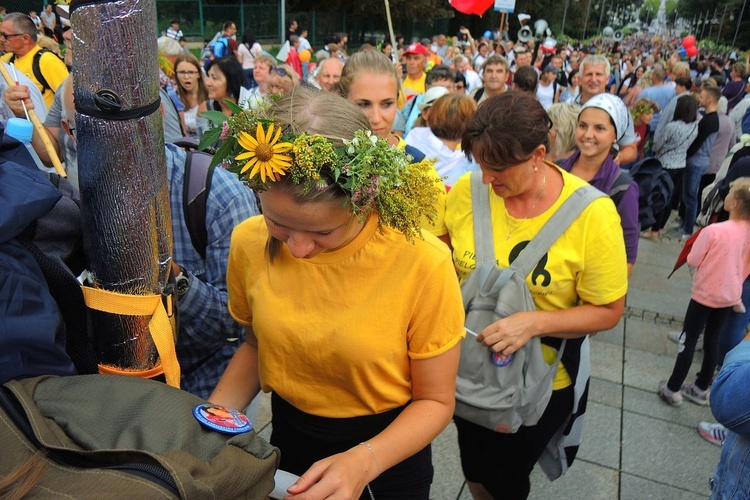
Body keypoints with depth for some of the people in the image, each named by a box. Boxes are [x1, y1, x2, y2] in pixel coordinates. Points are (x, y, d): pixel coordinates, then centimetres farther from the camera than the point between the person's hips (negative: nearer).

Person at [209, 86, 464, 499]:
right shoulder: (249, 244, -16)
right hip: (288, 437, 3)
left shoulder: (422, 265, -28)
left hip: (388, 447, -3)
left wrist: (364, 461, -30)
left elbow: (435, 400, -15)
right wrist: (211, 417, -14)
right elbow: (256, 344, 2)